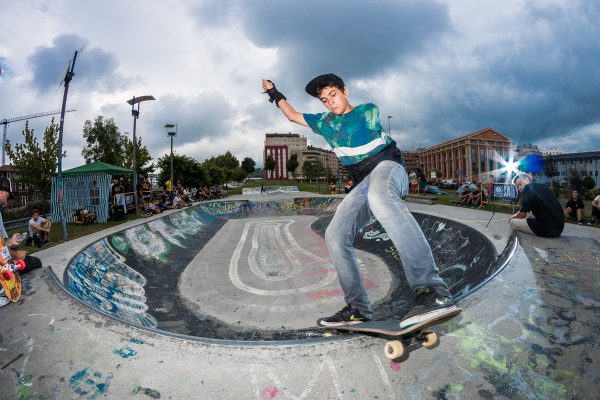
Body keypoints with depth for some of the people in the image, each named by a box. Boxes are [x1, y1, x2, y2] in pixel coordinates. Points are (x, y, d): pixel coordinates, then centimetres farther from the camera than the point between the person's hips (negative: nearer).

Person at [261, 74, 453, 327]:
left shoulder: (369, 111, 12)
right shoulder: (325, 122, 24)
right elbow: (293, 116, 33)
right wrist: (275, 94, 40)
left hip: (387, 166, -5)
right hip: (363, 184, 6)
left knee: (379, 195, -42)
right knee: (335, 235, -14)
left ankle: (431, 289, -53)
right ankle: (358, 308, -7)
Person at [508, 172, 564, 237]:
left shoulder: (529, 187, -6)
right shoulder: (543, 188, 19)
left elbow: (522, 215, -3)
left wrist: (512, 217, 16)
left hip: (546, 228, -9)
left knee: (513, 222, 4)